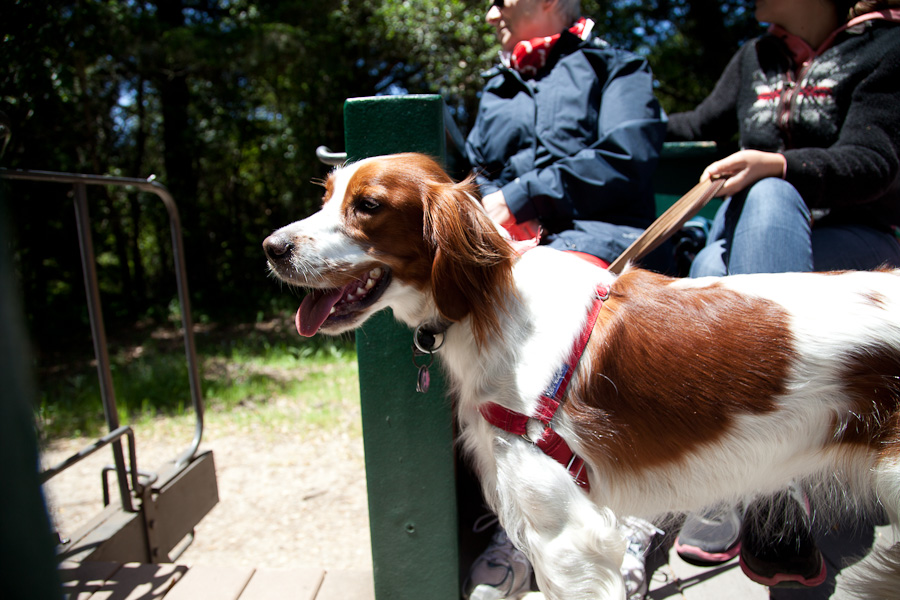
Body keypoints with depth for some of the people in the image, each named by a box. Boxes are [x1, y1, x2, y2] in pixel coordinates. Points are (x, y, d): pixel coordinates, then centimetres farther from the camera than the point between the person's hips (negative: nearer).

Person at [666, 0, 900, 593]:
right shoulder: (756, 56, 20)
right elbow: (702, 125, 31)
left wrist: (775, 164, -29)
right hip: (753, 232, 3)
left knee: (768, 197, -37)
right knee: (710, 273, -33)